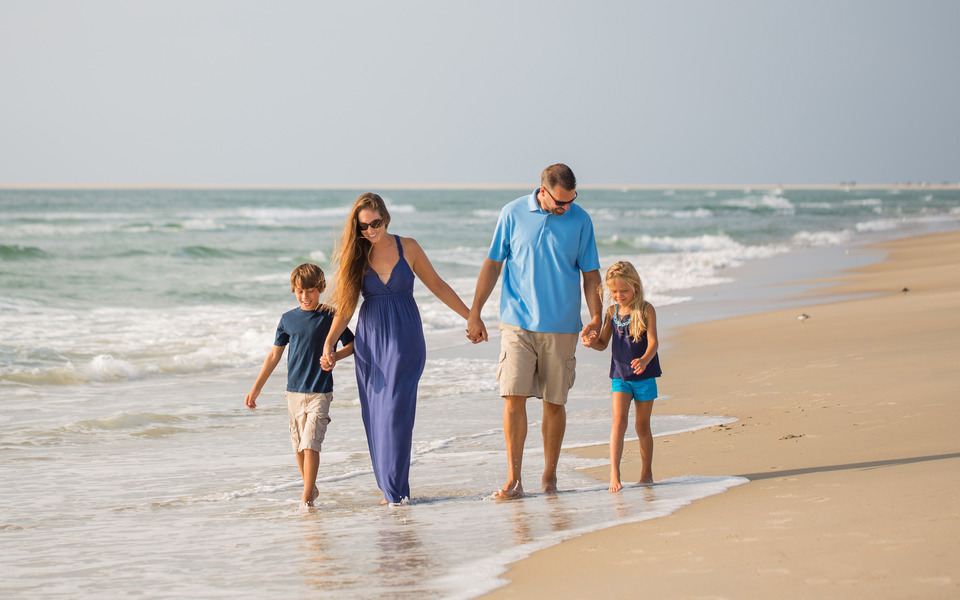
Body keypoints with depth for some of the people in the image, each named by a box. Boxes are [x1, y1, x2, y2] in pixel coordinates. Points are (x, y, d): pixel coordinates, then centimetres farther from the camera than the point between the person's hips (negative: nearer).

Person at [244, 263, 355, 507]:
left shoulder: (330, 317, -3)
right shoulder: (288, 319, 5)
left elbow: (352, 344, 6)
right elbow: (275, 354, 13)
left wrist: (335, 355, -15)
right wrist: (256, 388, 14)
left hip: (320, 392, -4)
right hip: (294, 392, 4)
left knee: (310, 444, -13)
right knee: (299, 446, 9)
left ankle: (306, 497, -10)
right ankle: (311, 489, 25)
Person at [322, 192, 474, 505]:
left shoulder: (407, 247, -1)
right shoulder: (355, 256, 2)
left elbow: (437, 285, 8)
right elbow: (345, 307, 6)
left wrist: (471, 316, 8)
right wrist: (328, 344, -5)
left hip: (405, 340, -2)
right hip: (371, 341, 2)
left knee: (396, 411, -11)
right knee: (375, 416, 0)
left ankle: (396, 489, -9)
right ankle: (389, 487, 8)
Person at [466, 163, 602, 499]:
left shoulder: (580, 220, 1)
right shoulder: (513, 214, 0)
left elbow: (590, 274, 6)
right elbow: (493, 264, 7)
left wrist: (596, 317, -6)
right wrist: (474, 314, 4)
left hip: (561, 328, 1)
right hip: (517, 323, -1)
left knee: (554, 403, 5)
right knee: (514, 397, -9)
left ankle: (549, 476, 18)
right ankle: (513, 480, -5)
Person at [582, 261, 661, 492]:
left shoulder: (646, 310, -7)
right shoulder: (611, 312, 4)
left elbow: (653, 341, -15)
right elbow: (603, 343, 10)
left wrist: (644, 360, -34)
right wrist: (592, 342, -14)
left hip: (644, 376, -2)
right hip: (620, 376, 2)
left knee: (642, 425, 10)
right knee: (618, 420, -14)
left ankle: (646, 472, 24)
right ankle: (614, 474, -19)